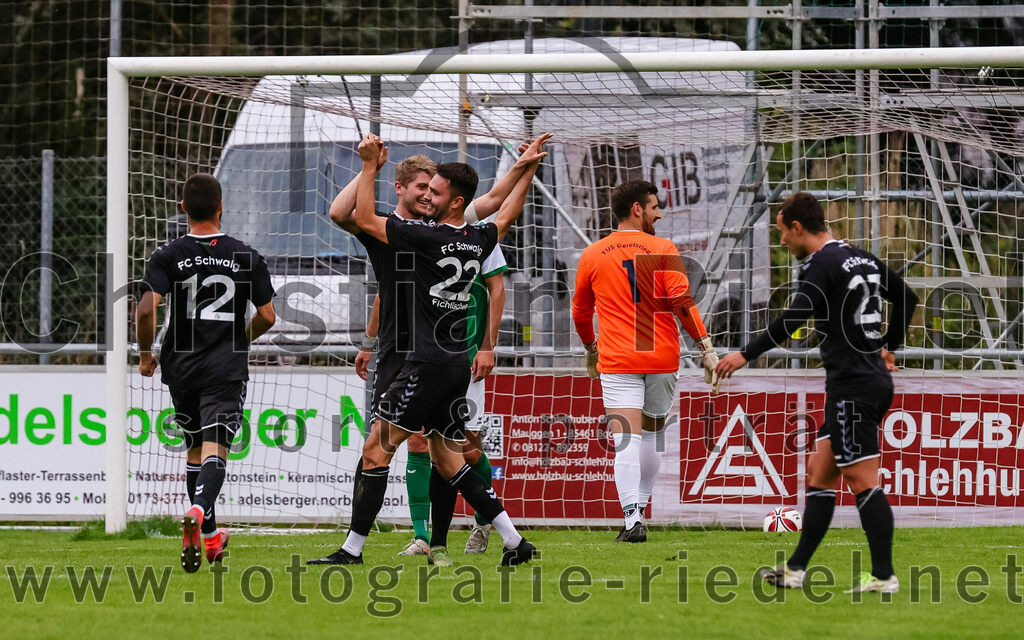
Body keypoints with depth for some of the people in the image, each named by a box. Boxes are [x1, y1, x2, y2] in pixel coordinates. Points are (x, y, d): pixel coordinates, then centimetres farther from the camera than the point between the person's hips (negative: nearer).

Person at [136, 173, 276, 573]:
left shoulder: (168, 257, -3)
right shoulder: (246, 257, 0)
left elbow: (146, 310, -14)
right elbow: (267, 316, 3)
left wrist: (145, 353, 3)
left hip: (181, 365, 1)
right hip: (227, 367, -1)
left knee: (195, 449, 17)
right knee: (215, 449, -9)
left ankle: (210, 535, 25)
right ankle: (199, 511, -38)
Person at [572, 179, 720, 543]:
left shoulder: (592, 256, 7)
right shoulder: (662, 250, -3)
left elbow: (580, 311, 19)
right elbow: (682, 301, -13)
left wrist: (591, 349, 35)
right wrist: (706, 348, -11)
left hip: (616, 360, 0)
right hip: (663, 359, 0)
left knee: (626, 438, -8)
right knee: (652, 430, 20)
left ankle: (633, 518, -22)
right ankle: (639, 505, 25)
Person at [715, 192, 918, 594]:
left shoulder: (821, 265, -12)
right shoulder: (862, 259, 16)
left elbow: (796, 317, -25)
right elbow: (907, 299, 27)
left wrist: (746, 355, -22)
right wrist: (889, 347, 32)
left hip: (853, 385, -9)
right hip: (874, 378, 9)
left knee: (861, 480, -8)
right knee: (819, 472, 12)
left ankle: (883, 575, -8)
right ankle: (796, 570, 13)